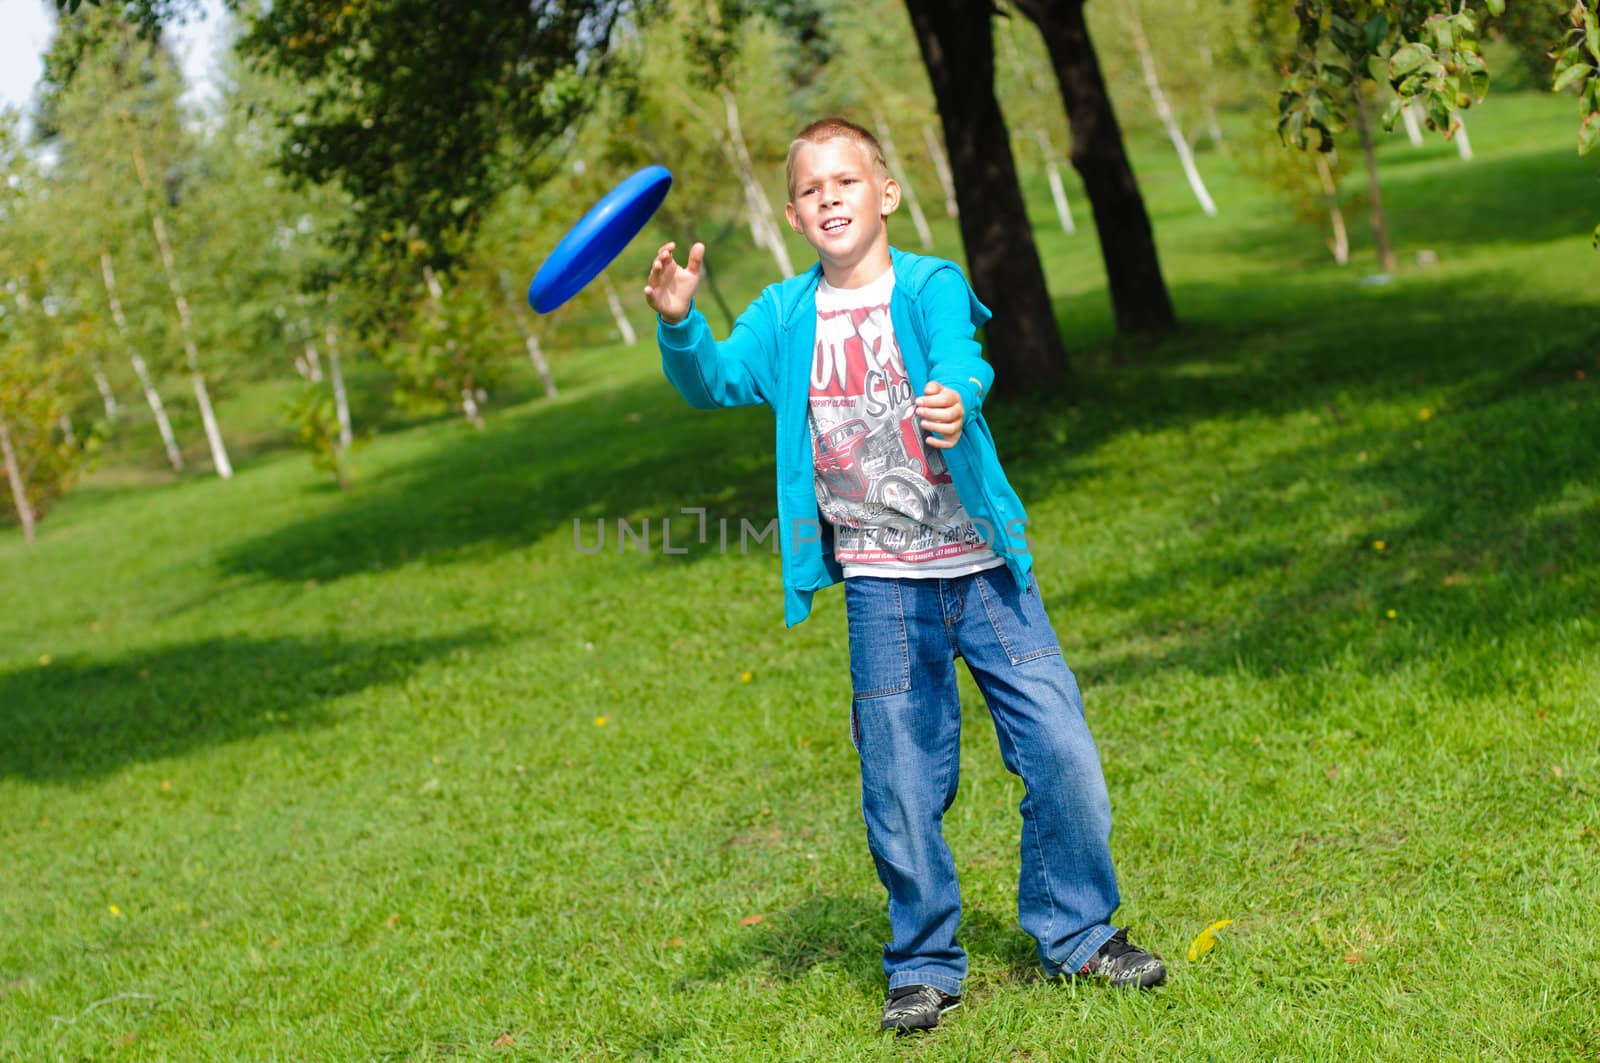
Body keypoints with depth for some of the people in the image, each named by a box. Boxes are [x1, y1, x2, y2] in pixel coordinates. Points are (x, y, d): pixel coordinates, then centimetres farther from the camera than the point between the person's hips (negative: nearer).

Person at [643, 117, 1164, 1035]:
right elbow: (715, 380, 0)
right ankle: (924, 965, 23)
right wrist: (679, 324, -20)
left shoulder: (931, 287, -5)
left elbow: (961, 358, -23)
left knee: (1062, 751, -2)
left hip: (984, 568, -1)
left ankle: (1077, 933, 19)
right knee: (902, 787, 5)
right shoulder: (786, 317, 5)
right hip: (881, 586, 2)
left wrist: (954, 398, -46)